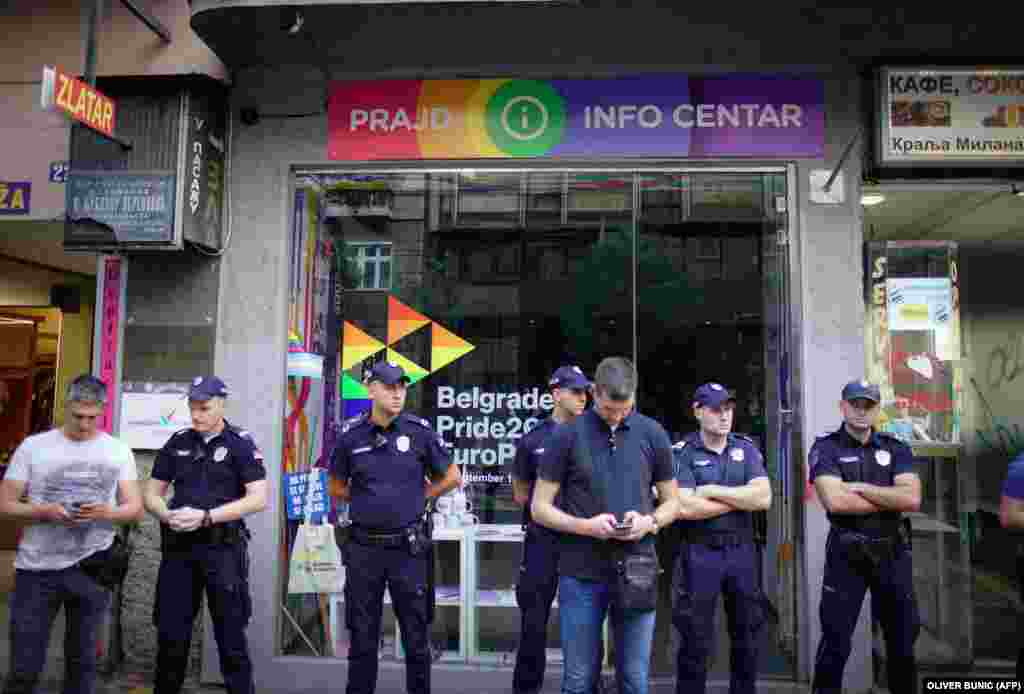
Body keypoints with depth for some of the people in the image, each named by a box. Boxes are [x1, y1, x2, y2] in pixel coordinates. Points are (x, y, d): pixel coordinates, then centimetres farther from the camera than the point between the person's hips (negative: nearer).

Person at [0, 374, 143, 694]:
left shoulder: (119, 451, 2)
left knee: (82, 661, 13)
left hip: (92, 569, 1)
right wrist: (43, 512, -18)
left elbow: (135, 508, 2)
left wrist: (106, 513, -18)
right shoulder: (33, 446, -1)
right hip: (36, 569, -1)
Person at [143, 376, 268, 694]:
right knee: (170, 634, 12)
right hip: (178, 547, 4)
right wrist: (168, 515, -9)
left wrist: (206, 517, -19)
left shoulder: (241, 443, -5)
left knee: (231, 635, 5)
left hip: (223, 548, -4)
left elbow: (258, 499, -11)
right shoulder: (177, 443, 8)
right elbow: (151, 494, 13)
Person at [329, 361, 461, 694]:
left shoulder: (420, 430, -6)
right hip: (363, 546, 1)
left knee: (415, 636, 9)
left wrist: (418, 498, 1)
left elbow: (452, 477, 3)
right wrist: (369, 501, 3)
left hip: (407, 547, -1)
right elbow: (337, 487, 11)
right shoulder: (350, 434, -2)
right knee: (362, 636, 13)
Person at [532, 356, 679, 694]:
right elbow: (540, 508, -1)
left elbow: (671, 502, 11)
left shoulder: (653, 434, 2)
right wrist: (586, 526, -16)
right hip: (581, 572, -1)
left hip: (636, 571, 2)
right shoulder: (566, 435, -4)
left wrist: (649, 522, -10)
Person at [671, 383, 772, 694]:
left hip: (742, 551, 4)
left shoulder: (746, 448, 5)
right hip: (700, 554, -4)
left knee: (747, 637, 16)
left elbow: (764, 497, -8)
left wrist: (713, 491, -13)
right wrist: (742, 499, -10)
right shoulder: (682, 453, -6)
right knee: (696, 642, 7)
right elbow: (684, 507, -19)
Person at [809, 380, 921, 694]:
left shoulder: (897, 449, 5)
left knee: (903, 638, 17)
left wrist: (859, 487, -15)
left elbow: (912, 499, -10)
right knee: (836, 641, 2)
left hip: (893, 552, 4)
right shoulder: (826, 448, -6)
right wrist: (891, 499, -11)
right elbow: (835, 501, -21)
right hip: (847, 553, -4)